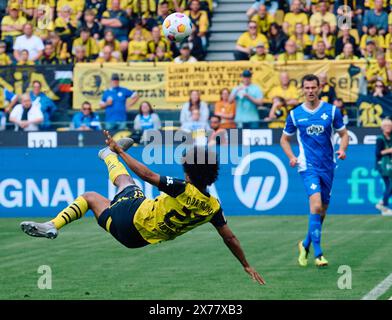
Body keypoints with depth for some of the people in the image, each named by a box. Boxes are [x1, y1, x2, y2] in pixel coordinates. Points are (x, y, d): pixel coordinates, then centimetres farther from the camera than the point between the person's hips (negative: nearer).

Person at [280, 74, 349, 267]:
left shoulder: (332, 111, 2)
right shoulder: (295, 114, 2)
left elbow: (343, 134, 10)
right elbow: (284, 139, 14)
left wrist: (342, 149, -11)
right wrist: (291, 157, -3)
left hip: (328, 166, 3)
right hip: (308, 166, -3)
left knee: (321, 211, 9)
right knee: (316, 206, -21)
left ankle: (306, 245, 33)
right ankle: (318, 254, -19)